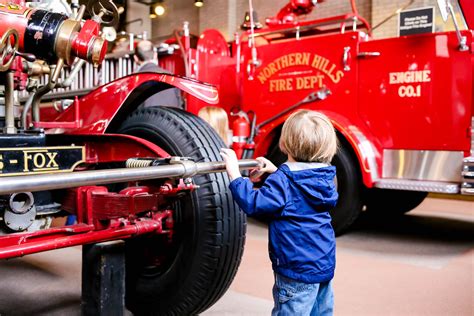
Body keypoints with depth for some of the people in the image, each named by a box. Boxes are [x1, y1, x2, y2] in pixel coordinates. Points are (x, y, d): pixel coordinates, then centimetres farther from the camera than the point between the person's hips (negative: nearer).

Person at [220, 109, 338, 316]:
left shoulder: (283, 180, -19)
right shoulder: (324, 176, 5)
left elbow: (254, 204, -26)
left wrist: (234, 174, -20)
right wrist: (276, 171, 24)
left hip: (297, 268, -8)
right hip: (325, 265, 8)